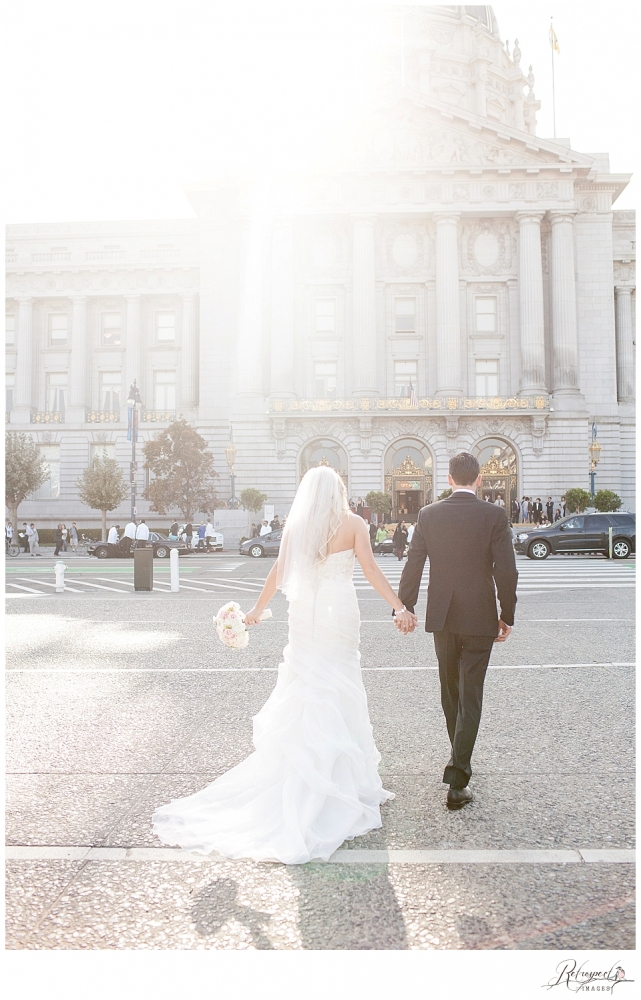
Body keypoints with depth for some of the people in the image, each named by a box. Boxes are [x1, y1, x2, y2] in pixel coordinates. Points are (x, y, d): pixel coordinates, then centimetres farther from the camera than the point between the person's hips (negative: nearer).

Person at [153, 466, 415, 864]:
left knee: (304, 690, 11)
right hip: (341, 611, -3)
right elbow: (371, 569, -11)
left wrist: (257, 610, 14)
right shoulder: (353, 523, -4)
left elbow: (278, 572, 4)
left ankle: (301, 784, 20)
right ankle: (342, 777, 14)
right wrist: (399, 607, -10)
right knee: (339, 692, 6)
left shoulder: (296, 525, 3)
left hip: (305, 612, 3)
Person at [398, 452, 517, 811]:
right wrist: (507, 616, 1)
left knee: (450, 692, 20)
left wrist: (405, 608, 9)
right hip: (479, 618, -3)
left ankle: (460, 757, 38)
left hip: (441, 617, 3)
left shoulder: (429, 515, -3)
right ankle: (457, 780, 1)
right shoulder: (495, 515, -9)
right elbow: (506, 571, -11)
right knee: (470, 696, 2)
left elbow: (413, 566, -1)